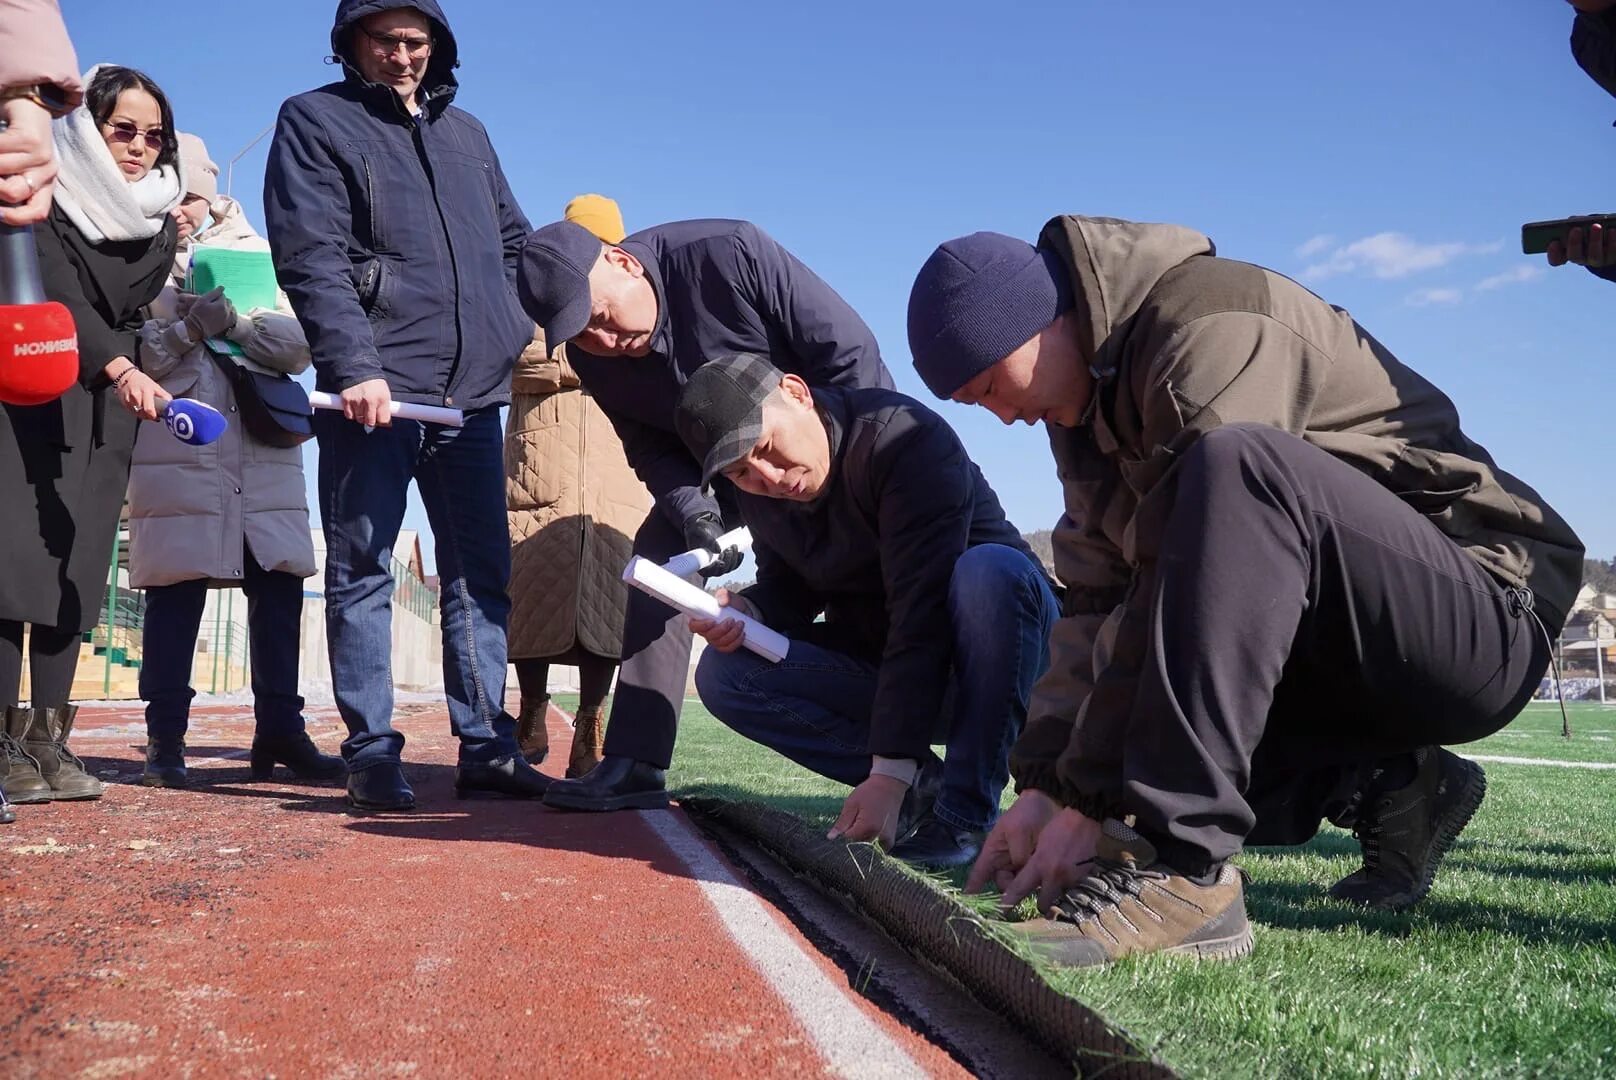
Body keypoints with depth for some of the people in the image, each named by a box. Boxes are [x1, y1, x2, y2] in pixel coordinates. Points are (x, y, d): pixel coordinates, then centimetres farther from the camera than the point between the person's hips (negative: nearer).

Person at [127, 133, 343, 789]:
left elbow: (299, 345, 3)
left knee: (279, 581, -1)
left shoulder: (254, 254, 16)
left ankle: (279, 730, 7)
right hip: (176, 453, -2)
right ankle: (165, 739, 4)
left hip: (264, 451, 2)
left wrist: (237, 323, -12)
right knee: (176, 585, -4)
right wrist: (188, 328, -15)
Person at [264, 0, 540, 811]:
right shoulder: (314, 122, 3)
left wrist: (517, 330, 10)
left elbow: (513, 242, 26)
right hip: (375, 390, -5)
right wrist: (353, 363, -21)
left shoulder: (465, 132, 20)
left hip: (472, 389, 6)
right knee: (361, 571, 0)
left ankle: (485, 744, 12)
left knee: (480, 571, 6)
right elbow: (309, 255, -10)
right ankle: (371, 750, 6)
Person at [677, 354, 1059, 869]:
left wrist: (888, 773, -36)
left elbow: (923, 611, -32)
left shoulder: (905, 438, -26)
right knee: (723, 674, -13)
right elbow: (792, 590, 8)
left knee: (991, 568, -38)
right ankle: (922, 786, -9)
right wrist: (746, 609, -19)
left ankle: (967, 811, -26)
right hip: (875, 663, 6)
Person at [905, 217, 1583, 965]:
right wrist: (1042, 782, -6)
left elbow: (1175, 576, -26)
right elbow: (1096, 600, 4)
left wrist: (1094, 801, -24)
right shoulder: (1096, 392, 9)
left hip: (1488, 613, -9)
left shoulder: (1212, 331, -19)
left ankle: (1176, 867, -37)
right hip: (1347, 664, 9)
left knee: (1237, 468, -35)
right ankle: (1380, 788, 6)